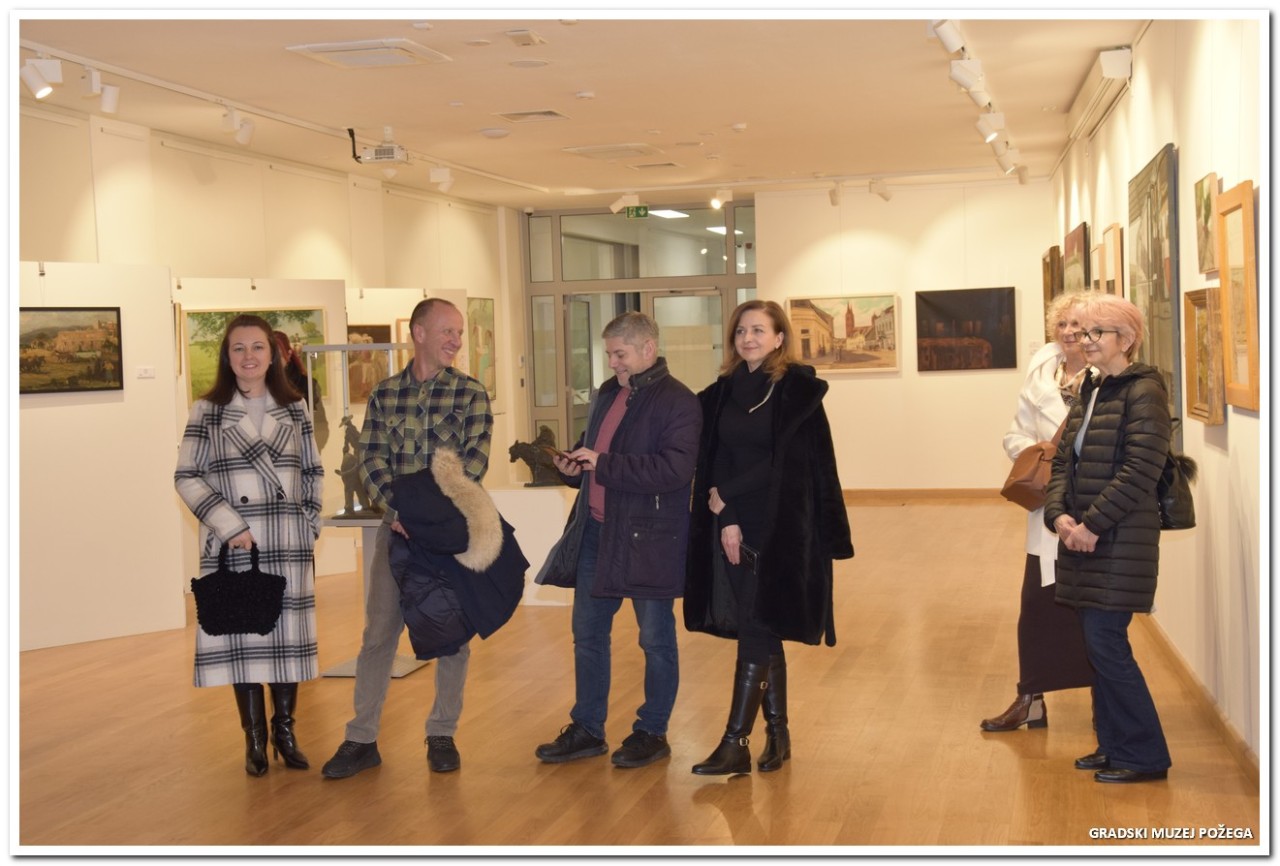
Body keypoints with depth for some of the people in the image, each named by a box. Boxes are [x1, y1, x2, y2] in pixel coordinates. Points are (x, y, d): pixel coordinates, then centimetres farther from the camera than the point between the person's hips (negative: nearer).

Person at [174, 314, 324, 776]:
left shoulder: (294, 408, 10)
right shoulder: (207, 411, 2)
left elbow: (314, 471, 15)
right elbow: (186, 477, -3)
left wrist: (311, 522, 5)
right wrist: (228, 526, -11)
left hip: (288, 545, 2)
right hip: (234, 546, -2)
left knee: (288, 634, 4)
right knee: (242, 637, -1)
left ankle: (284, 731, 15)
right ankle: (255, 739, 10)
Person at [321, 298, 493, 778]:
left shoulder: (471, 393, 0)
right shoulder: (384, 394, 6)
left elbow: (476, 457, -9)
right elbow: (371, 459, -1)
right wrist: (396, 511, -17)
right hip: (397, 526, 1)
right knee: (379, 631, 3)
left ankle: (442, 734, 19)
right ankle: (362, 738, 11)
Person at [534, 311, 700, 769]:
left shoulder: (678, 401, -12)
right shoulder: (607, 394, 13)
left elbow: (675, 469, -24)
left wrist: (603, 464, -24)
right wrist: (573, 466, 1)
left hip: (649, 538, -8)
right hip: (595, 531, 8)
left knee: (655, 638, 6)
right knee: (587, 633, 12)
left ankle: (651, 732, 19)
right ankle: (587, 730, 23)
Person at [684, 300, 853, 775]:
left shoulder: (797, 389, -5)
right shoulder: (722, 393, 10)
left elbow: (786, 463, -10)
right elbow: (714, 463, 5)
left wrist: (726, 495, -8)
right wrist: (726, 517, -9)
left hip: (781, 529, -5)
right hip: (733, 526, 5)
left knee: (757, 632, -6)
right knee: (765, 633, 10)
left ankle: (735, 744, -4)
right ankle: (777, 733, 19)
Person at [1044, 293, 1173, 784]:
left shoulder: (1143, 390, -11)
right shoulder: (1090, 392, 15)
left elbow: (1140, 471, -19)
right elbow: (1064, 460, 12)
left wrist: (1092, 525, -18)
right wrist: (1059, 515, -4)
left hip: (1121, 541, -8)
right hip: (1082, 538, 8)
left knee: (1106, 643, -7)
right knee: (1098, 644, 11)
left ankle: (1144, 755, 4)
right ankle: (1113, 745, 22)